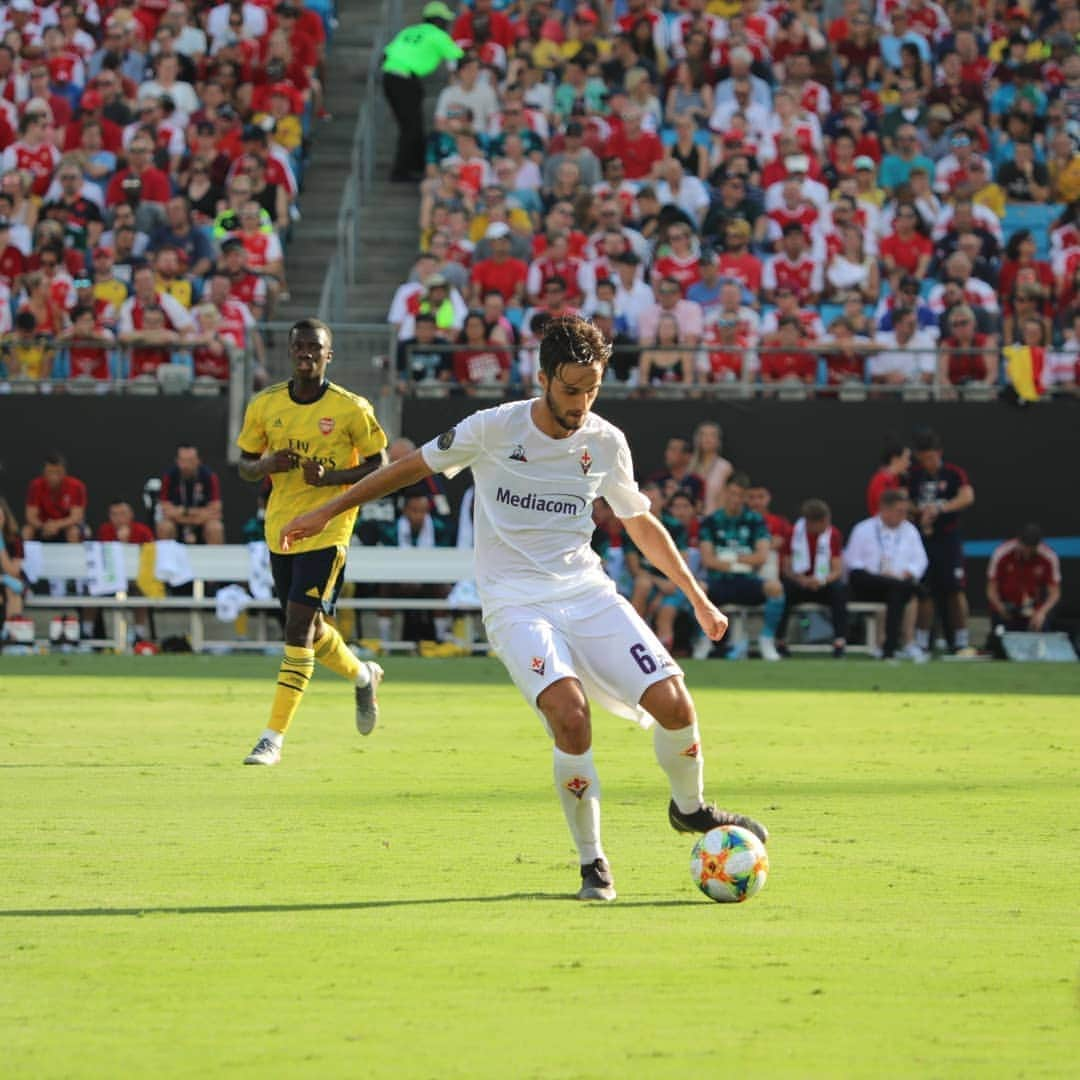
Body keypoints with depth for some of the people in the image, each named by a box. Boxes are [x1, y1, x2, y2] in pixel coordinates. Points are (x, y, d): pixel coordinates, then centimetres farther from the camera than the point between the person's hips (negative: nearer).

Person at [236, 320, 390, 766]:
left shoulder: (352, 409, -7)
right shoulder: (265, 405, 3)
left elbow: (378, 467, -2)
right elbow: (245, 465, 11)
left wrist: (330, 477, -18)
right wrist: (266, 465, -13)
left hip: (327, 531, -5)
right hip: (280, 529, 5)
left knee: (299, 625, -14)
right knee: (309, 628, 15)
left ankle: (273, 737, -12)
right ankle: (362, 675, 47)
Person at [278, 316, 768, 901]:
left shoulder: (606, 442, 2)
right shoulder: (494, 429, -8)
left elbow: (641, 524, 18)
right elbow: (414, 466, 7)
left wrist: (699, 600, 20)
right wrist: (327, 512, 11)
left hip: (588, 591, 4)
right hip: (516, 605, -3)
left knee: (673, 703, -13)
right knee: (570, 714, -29)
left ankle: (689, 808, 20)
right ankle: (592, 863, -10)